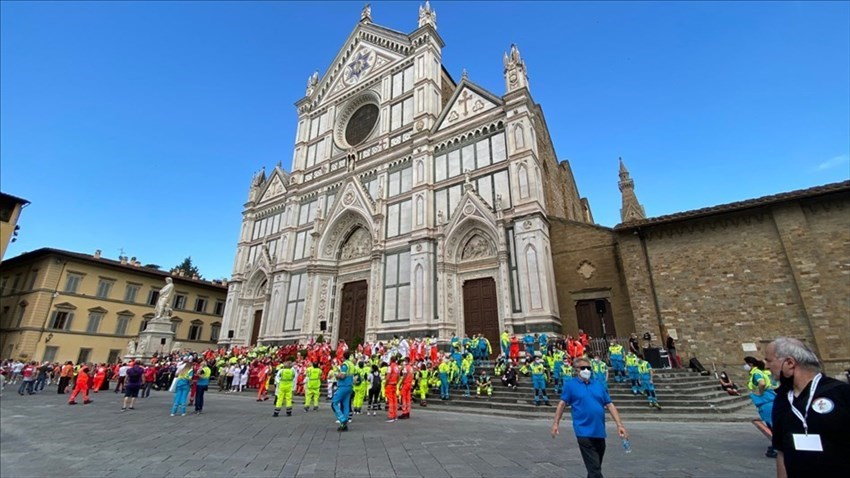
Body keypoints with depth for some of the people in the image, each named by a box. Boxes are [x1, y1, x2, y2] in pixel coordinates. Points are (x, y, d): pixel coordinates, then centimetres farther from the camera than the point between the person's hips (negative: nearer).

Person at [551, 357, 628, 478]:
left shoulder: (599, 385, 11)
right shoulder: (570, 385, -2)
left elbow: (610, 405, 10)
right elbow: (562, 404, -2)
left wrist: (619, 424, 0)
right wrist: (556, 424, -7)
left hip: (599, 432, 5)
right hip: (584, 432, -5)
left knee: (595, 467, 18)